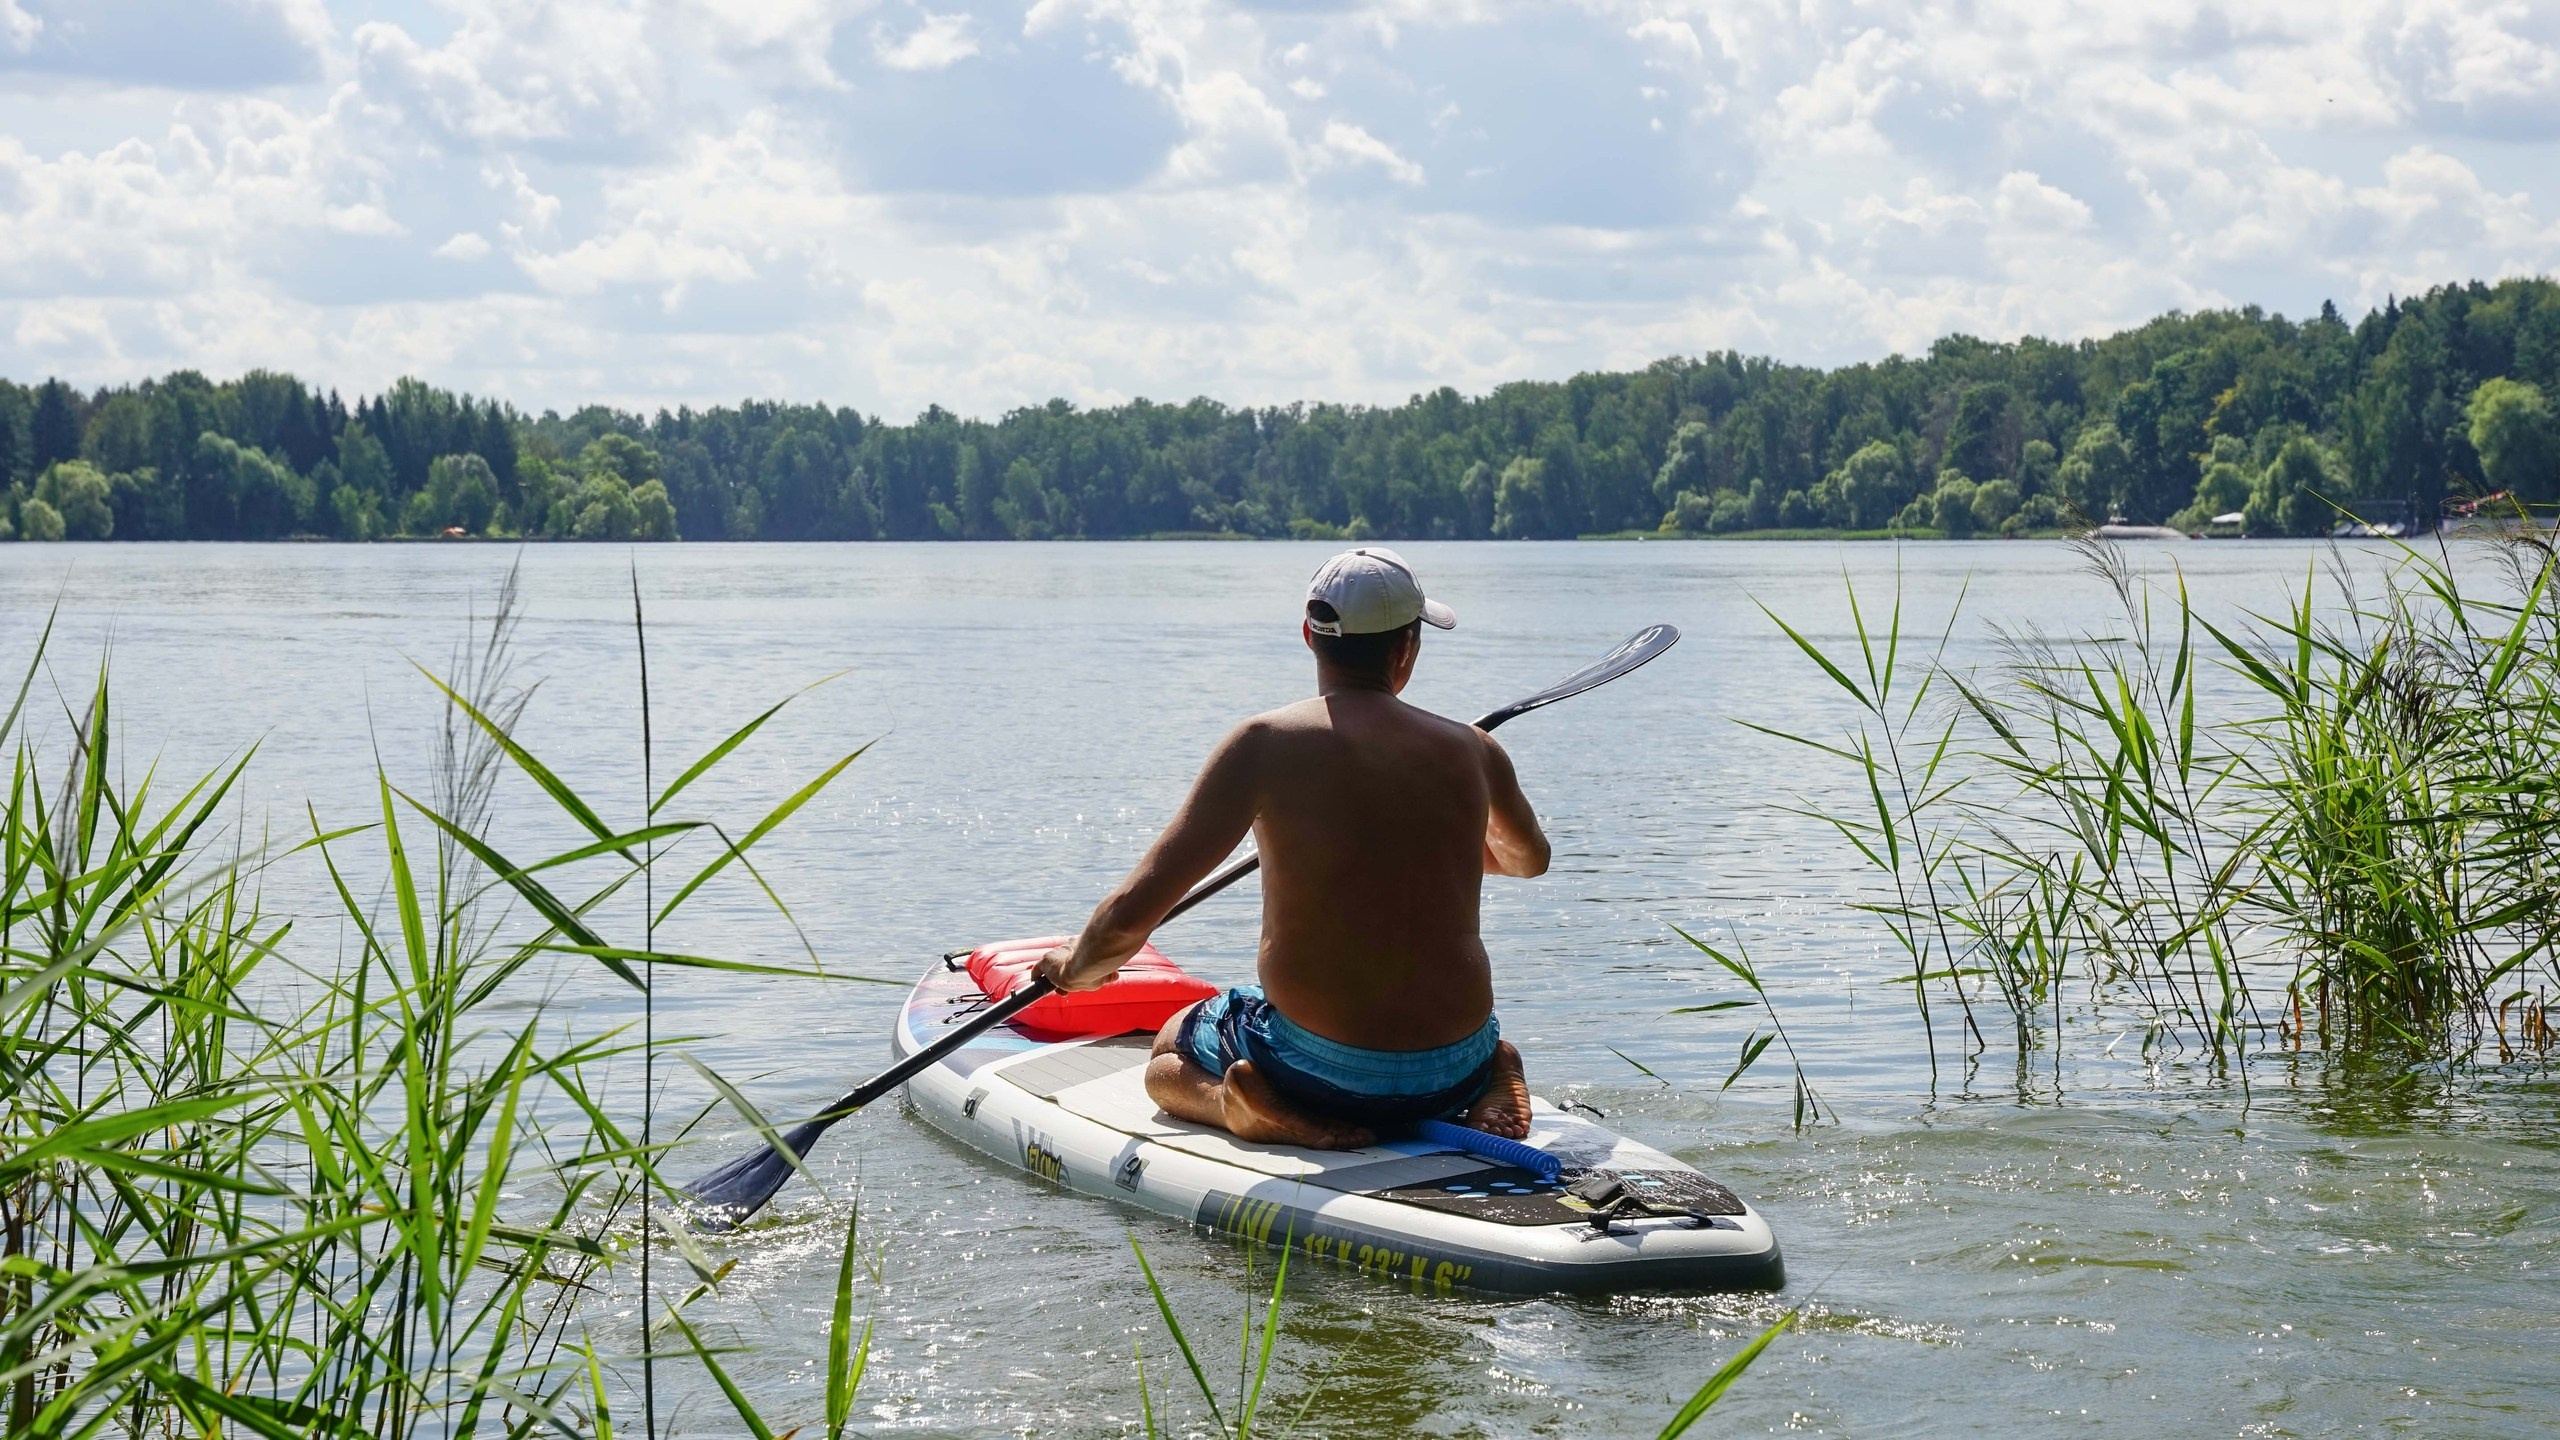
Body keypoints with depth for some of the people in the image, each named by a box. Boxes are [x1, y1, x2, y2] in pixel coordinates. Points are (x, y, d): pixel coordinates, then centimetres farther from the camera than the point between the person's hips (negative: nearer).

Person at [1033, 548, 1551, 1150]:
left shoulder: (1265, 745, -12)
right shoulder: (1470, 751, -1)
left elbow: (1129, 914, -16)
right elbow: (1529, 859, 23)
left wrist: (1076, 966, 7)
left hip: (1316, 1068, -2)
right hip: (1452, 1078, 3)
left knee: (1167, 1057, 30)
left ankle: (1274, 1115, -3)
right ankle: (1491, 1087, 5)